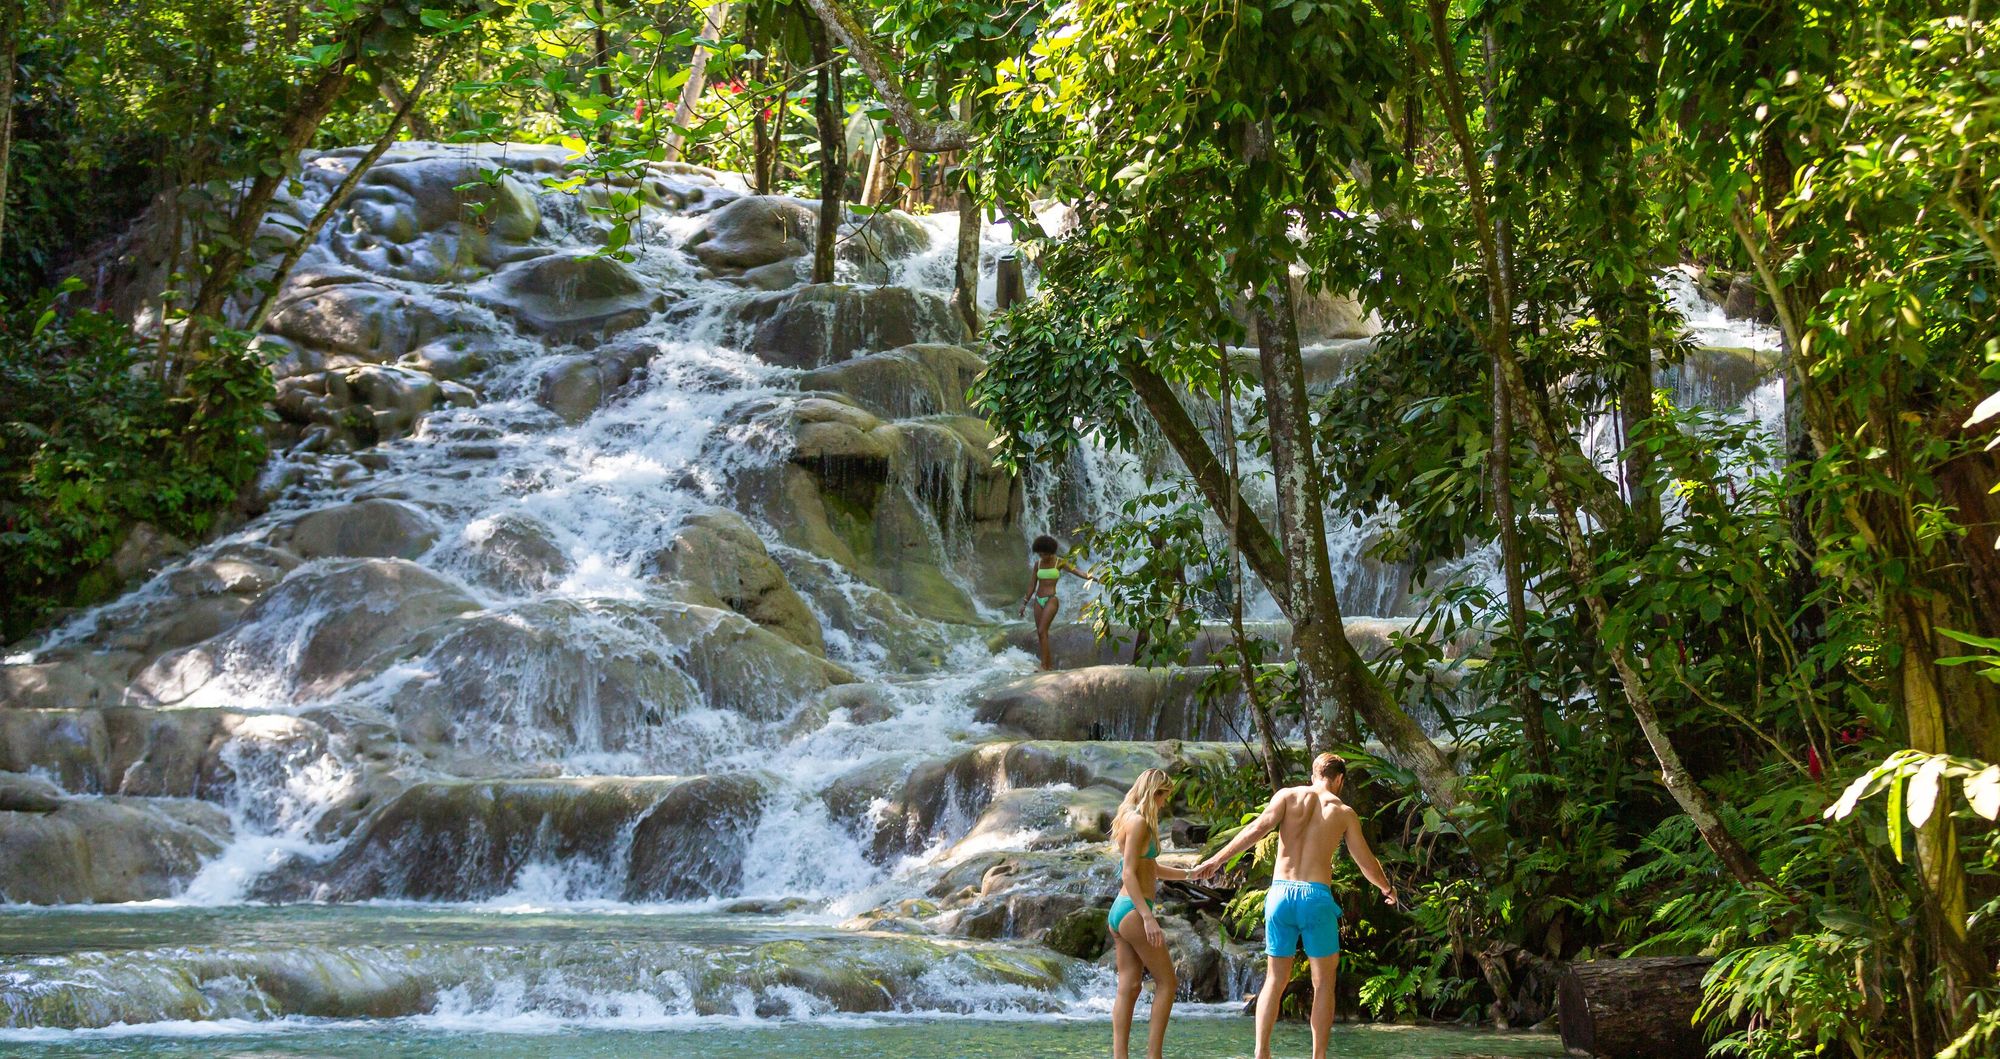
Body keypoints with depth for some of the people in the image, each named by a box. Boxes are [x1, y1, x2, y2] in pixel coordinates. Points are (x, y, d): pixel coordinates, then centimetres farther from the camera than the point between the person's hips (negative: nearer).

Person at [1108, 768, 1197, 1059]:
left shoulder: (1129, 819, 17)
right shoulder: (1138, 822, -12)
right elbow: (1128, 874, -19)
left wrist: (1190, 874, 34)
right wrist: (1148, 917, -23)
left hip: (1118, 913, 9)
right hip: (1132, 911, -9)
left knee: (1129, 988, 5)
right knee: (1167, 983, -2)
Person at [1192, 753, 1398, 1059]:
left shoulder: (1288, 796, 7)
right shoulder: (1344, 812, 6)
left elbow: (1257, 829, -8)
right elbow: (1366, 862, 11)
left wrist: (1217, 859, -6)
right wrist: (1387, 889, 30)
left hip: (1280, 894, 2)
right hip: (1316, 896, -2)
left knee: (1275, 980, 12)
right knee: (1323, 983, 10)